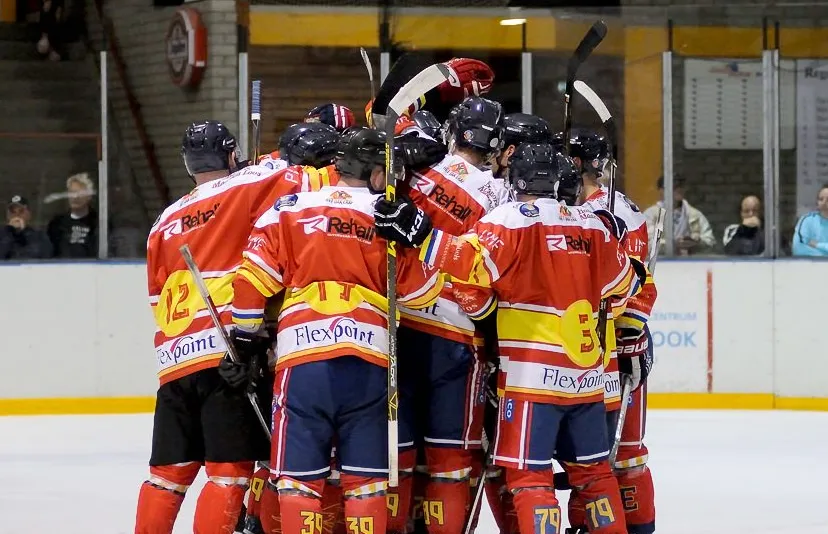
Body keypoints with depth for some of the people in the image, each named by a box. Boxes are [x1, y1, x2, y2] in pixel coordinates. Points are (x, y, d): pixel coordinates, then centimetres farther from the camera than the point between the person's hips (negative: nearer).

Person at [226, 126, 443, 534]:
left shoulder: (290, 210, 6)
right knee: (367, 478, 8)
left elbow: (252, 280, 1)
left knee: (299, 476, 2)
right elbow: (421, 292, 13)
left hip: (302, 360, -1)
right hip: (369, 363, 1)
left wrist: (245, 339, 11)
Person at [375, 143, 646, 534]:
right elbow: (624, 285, 21)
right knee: (593, 470, 17)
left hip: (534, 374, -5)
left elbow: (474, 263, -23)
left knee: (528, 473, -4)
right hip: (586, 373, 6)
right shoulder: (593, 224, 9)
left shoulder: (510, 219, -7)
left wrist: (417, 232, -24)